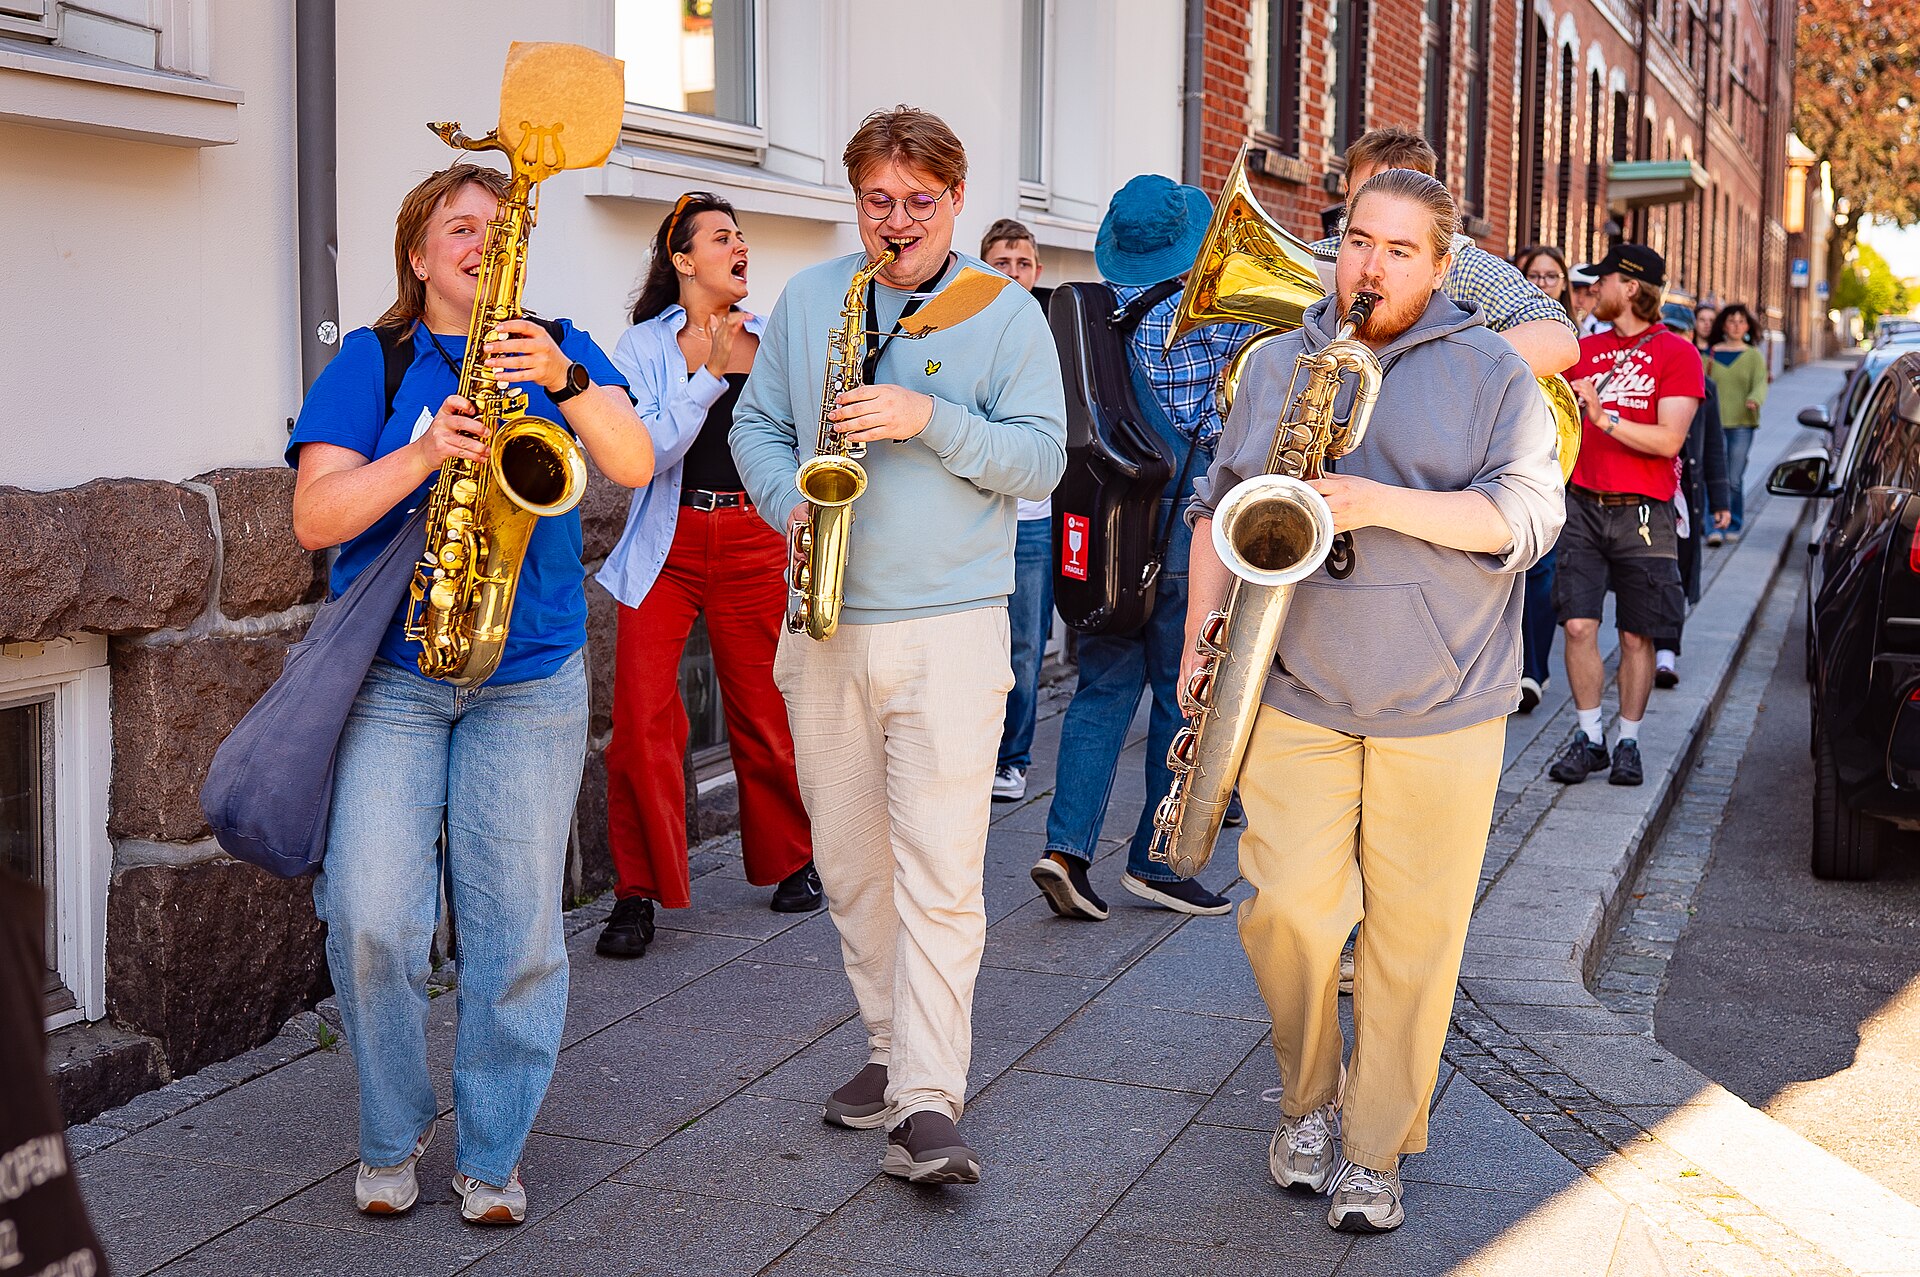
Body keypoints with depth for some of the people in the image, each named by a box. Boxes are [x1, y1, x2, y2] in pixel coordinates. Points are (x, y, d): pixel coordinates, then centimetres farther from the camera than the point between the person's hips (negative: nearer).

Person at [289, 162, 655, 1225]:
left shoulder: (561, 349, 10)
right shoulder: (370, 361, 5)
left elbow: (634, 465, -7)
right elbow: (314, 516, -5)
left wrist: (562, 380, -24)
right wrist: (426, 452, -20)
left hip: (533, 679, 1)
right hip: (389, 677, -1)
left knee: (517, 931, 1)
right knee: (370, 919, -8)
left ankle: (491, 1154, 15)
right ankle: (391, 1137, 14)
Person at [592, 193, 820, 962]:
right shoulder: (645, 345, 1)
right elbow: (648, 452, -12)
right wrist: (710, 375, -15)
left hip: (753, 545, 2)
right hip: (669, 547, -2)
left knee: (761, 716, 8)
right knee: (641, 721, -9)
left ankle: (789, 862, 28)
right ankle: (638, 893, 2)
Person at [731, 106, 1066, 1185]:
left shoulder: (1005, 310, 1)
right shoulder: (808, 301, 12)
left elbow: (1044, 459, -4)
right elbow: (757, 424, 15)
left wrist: (930, 418, -18)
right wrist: (791, 506, -5)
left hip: (951, 627, -4)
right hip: (824, 628, 4)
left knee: (941, 871, -10)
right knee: (850, 860, 11)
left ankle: (928, 1107, -10)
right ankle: (895, 1045, 27)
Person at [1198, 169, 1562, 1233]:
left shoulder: (1493, 373, 3)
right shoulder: (1274, 366, 13)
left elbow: (1529, 513, -7)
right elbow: (1220, 504, 17)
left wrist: (1384, 505, -18)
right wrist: (1203, 633, 5)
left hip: (1443, 706, -1)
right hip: (1296, 695, 2)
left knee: (1413, 933, 3)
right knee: (1286, 908, -6)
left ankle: (1376, 1151, 17)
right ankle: (1307, 1100, 20)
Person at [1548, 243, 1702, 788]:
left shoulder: (1676, 353, -2)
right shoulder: (1584, 348, 12)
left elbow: (1669, 441, -12)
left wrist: (1604, 417, -19)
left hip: (1642, 513, -3)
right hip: (1583, 503, 3)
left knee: (1636, 636, 3)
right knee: (1578, 625, -5)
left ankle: (1628, 742, 15)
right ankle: (1589, 738, 7)